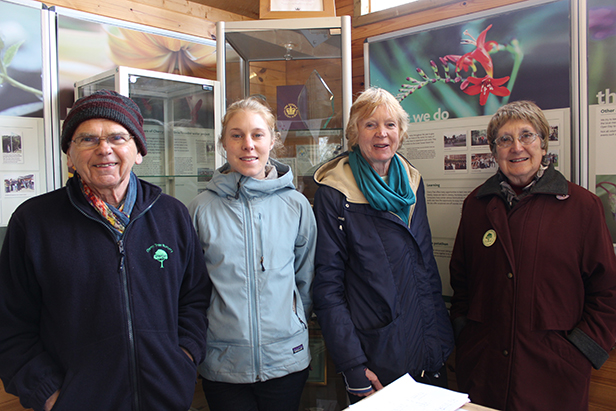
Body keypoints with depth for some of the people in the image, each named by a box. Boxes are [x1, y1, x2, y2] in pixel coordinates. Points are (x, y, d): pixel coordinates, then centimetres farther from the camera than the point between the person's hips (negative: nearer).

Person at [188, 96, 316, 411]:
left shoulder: (296, 204, -1)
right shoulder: (202, 208, -4)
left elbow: (306, 279, 8)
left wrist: (293, 324, 8)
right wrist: (200, 338, 3)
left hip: (286, 358, 1)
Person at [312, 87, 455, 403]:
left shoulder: (412, 182, 5)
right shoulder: (333, 194, -12)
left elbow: (426, 263, 11)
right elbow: (327, 283, -13)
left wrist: (441, 338, 7)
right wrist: (352, 366, -16)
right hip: (373, 356, -5)